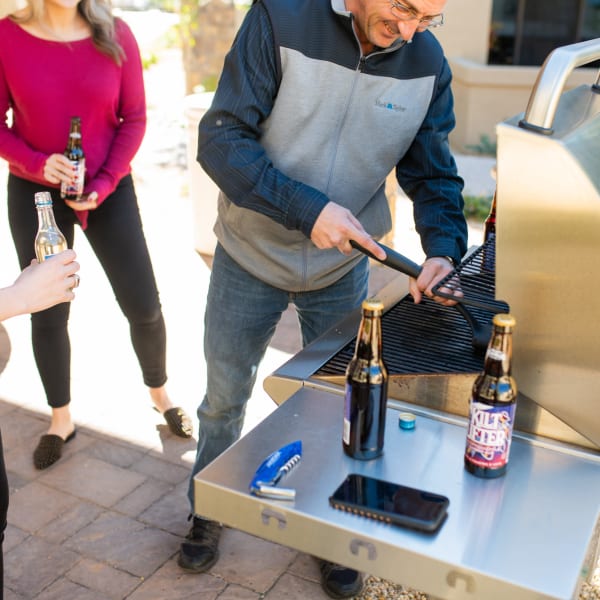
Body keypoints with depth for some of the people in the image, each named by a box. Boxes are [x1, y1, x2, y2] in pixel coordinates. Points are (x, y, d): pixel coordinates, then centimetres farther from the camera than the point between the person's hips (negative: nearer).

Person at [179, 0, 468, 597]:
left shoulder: (427, 63, -10)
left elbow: (433, 175, -3)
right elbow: (220, 139, -22)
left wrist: (443, 250, -23)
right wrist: (306, 209, -32)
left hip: (343, 271, 2)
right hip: (251, 257, -1)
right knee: (224, 396, 16)